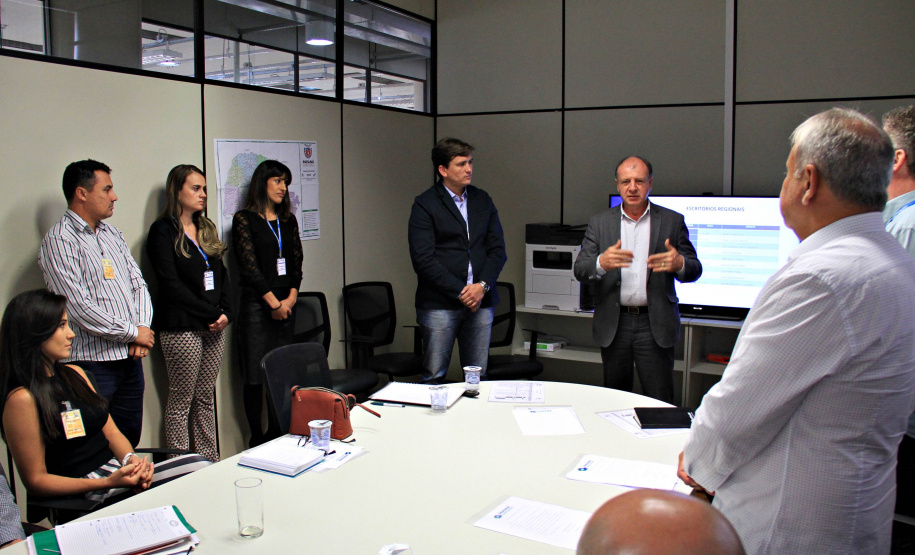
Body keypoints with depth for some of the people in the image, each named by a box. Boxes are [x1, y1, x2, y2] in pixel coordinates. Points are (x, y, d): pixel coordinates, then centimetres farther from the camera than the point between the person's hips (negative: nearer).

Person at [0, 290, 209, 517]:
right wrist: (108, 483, -20)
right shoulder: (22, 398, -11)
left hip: (120, 472, 8)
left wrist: (131, 460, -7)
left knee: (199, 465, -17)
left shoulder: (75, 374, 13)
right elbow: (35, 480, -10)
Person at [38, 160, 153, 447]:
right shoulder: (59, 240, -11)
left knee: (130, 439, 15)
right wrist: (133, 332, -11)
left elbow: (138, 283, 14)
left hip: (130, 357, 7)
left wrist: (143, 326, -3)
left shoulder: (111, 233, 14)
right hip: (93, 361, -7)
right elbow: (80, 308, -18)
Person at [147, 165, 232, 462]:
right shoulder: (163, 231, -5)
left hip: (214, 327, 7)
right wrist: (211, 314, -12)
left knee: (205, 398, 12)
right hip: (182, 328, -7)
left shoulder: (207, 228, 17)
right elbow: (171, 285, -12)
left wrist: (225, 313, 0)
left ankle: (210, 461, 18)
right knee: (181, 401, 1)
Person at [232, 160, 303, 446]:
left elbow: (296, 262, 11)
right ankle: (257, 440, 8)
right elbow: (249, 266, -8)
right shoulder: (244, 219, -1)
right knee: (256, 377, -1)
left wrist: (291, 298, -3)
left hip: (286, 306, 5)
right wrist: (274, 303, -10)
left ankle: (276, 435, 17)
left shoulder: (288, 220, 16)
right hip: (256, 306, -5)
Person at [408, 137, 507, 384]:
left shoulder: (482, 200, 13)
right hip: (439, 304, -4)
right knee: (434, 378, 0)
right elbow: (423, 259, -10)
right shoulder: (424, 204, -2)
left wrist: (482, 286, -7)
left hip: (480, 300, 4)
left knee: (478, 377, 8)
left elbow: (497, 249, 9)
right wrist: (460, 292, -13)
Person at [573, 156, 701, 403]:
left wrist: (679, 263, -20)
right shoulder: (599, 223, 6)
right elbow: (580, 269, -2)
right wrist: (601, 262, -25)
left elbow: (694, 270, 4)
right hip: (614, 325, 2)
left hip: (655, 324, -1)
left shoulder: (672, 221, 4)